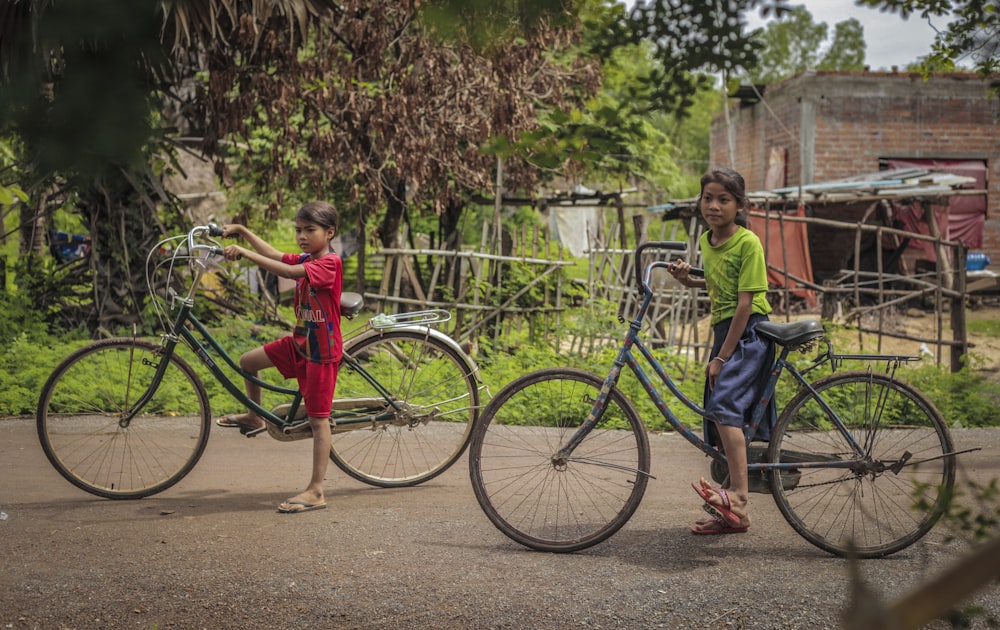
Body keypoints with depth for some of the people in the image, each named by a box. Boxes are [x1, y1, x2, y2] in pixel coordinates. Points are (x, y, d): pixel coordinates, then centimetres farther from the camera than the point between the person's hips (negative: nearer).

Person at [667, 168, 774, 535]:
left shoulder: (747, 243, -12)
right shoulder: (706, 241, 11)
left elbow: (745, 302, -16)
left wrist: (722, 357, -18)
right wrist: (688, 280, 8)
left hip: (750, 332, -8)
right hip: (723, 329, 8)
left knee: (724, 403, -26)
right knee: (724, 419, 8)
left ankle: (739, 499, -28)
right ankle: (731, 514, 14)